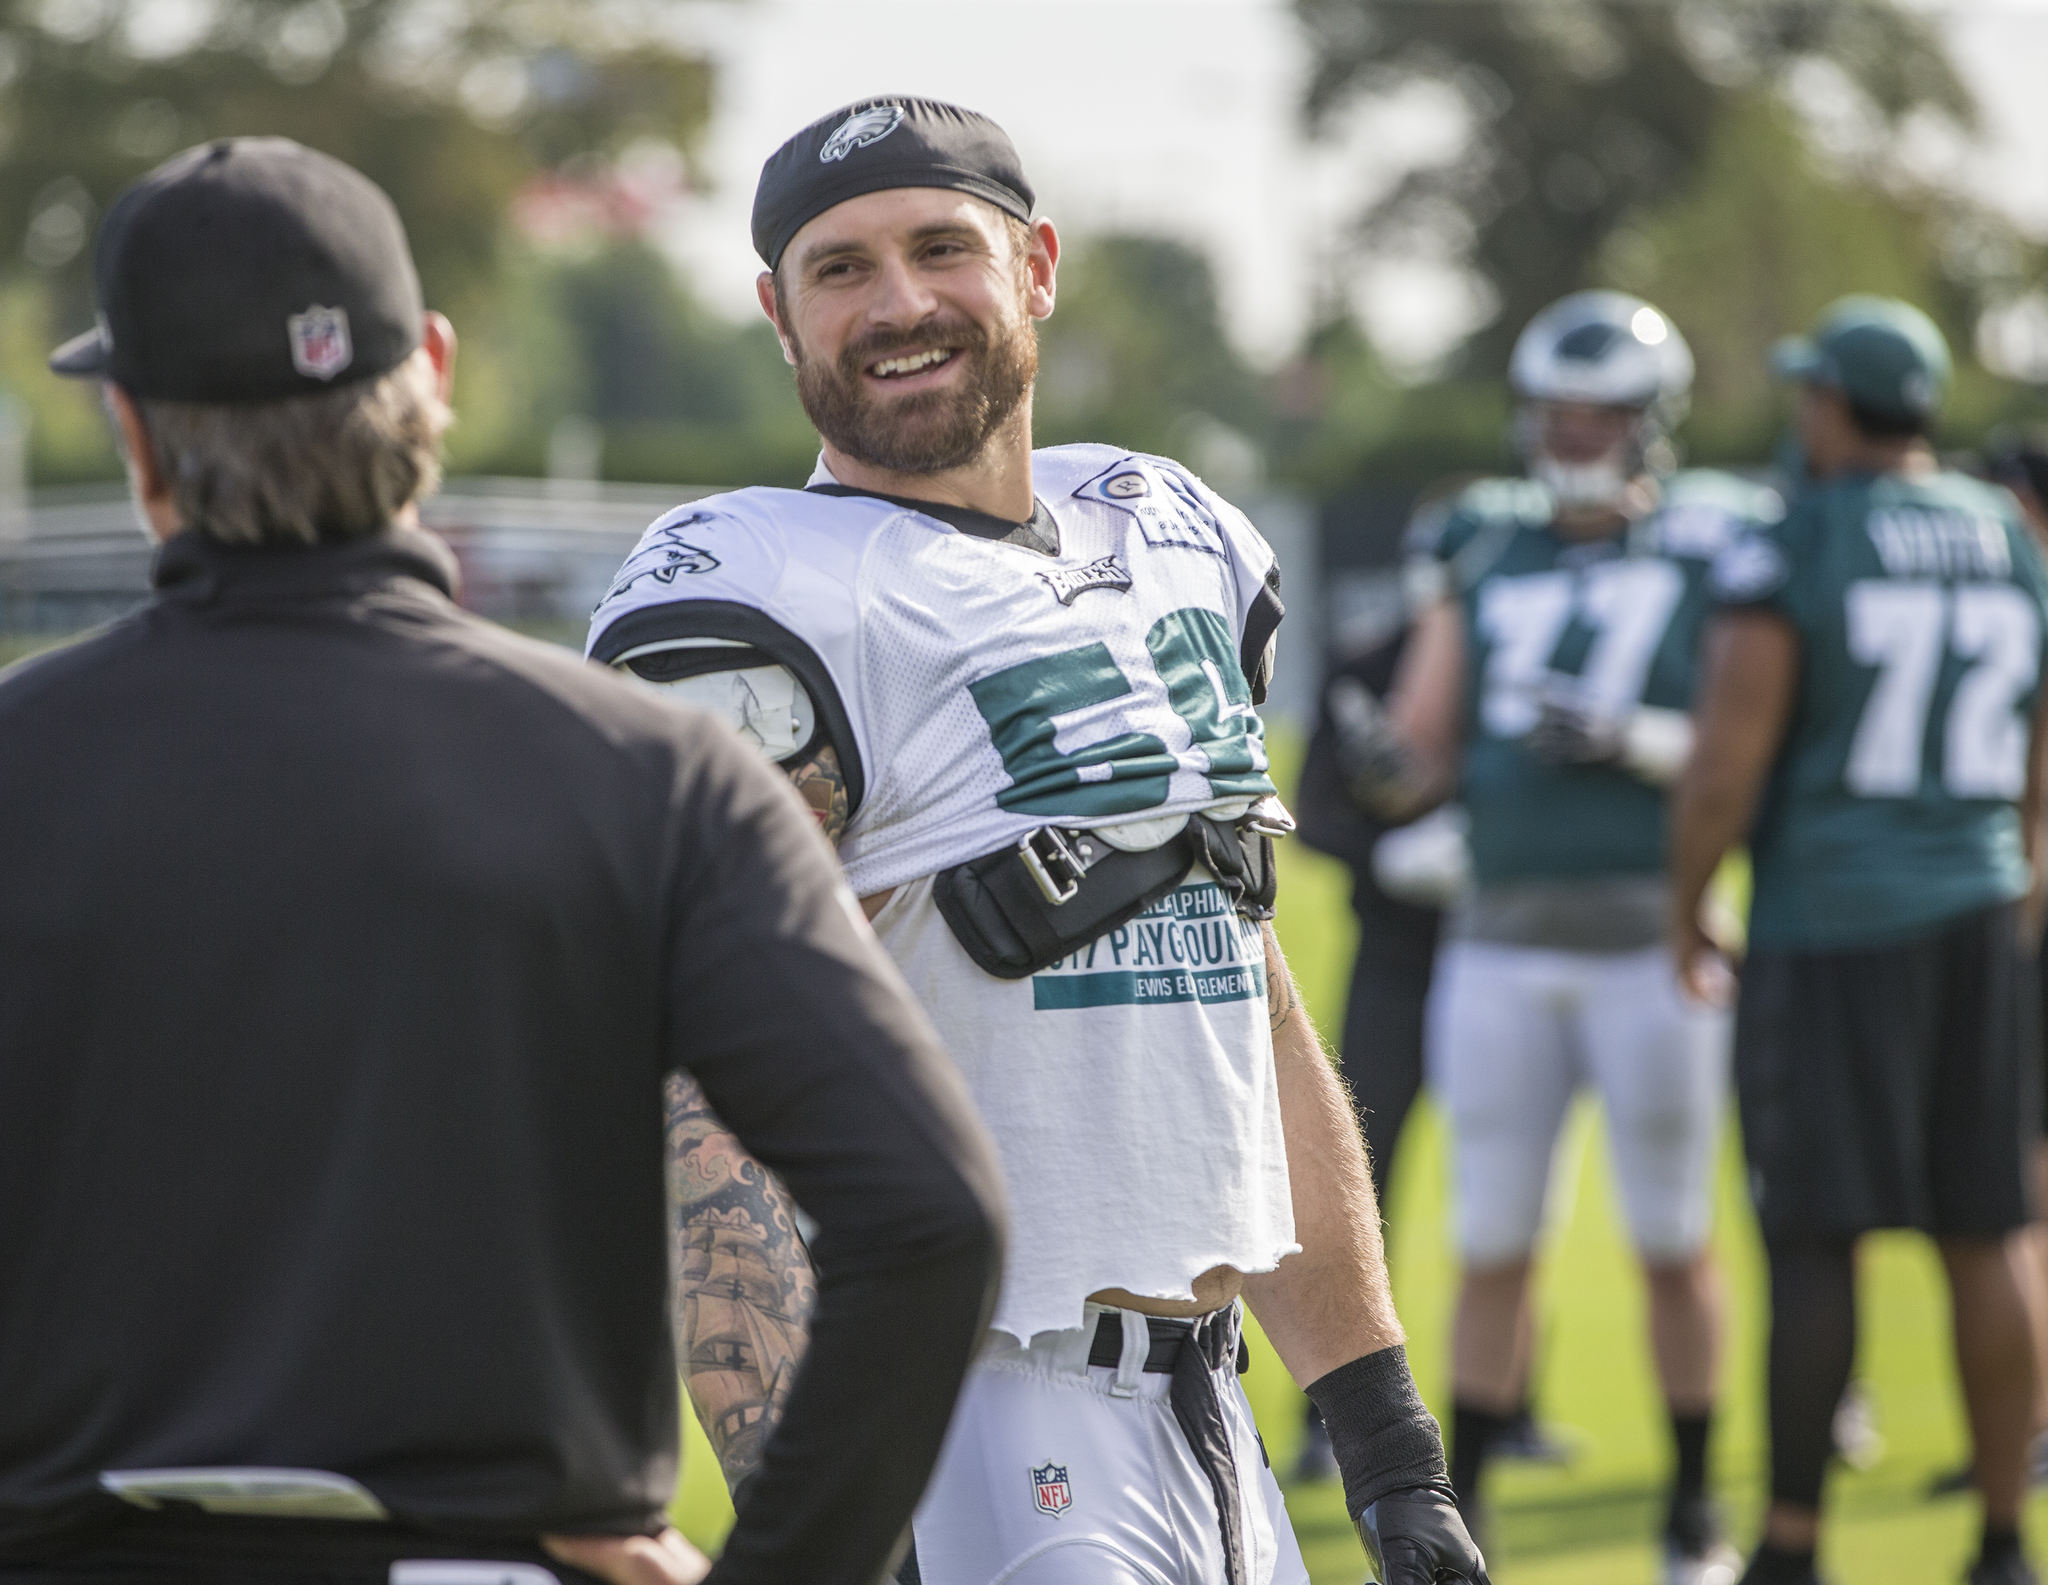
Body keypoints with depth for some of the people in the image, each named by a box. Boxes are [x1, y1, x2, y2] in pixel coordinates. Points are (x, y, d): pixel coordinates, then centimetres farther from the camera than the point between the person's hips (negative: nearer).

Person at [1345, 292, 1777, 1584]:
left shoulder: (1715, 552, 1)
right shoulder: (1486, 556, 11)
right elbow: (1419, 750, 10)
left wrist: (1636, 741, -21)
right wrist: (1399, 767, -13)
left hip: (1653, 941, -3)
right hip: (1503, 944, 3)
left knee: (1674, 1243, 4)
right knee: (1494, 1247, 5)